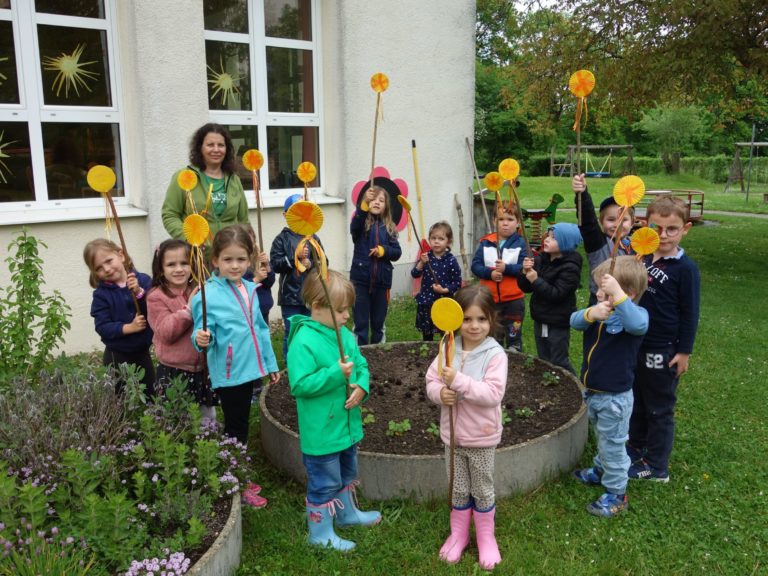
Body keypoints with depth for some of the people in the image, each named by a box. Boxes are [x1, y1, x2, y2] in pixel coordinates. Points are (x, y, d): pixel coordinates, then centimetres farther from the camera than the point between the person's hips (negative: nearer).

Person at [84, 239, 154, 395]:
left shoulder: (143, 280, -6)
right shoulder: (101, 294, -8)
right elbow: (102, 327, -13)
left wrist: (139, 292, -26)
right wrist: (129, 327, -24)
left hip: (142, 352, 2)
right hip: (117, 356, -2)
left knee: (151, 397, 17)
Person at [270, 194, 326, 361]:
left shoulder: (313, 238, 7)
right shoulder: (282, 239, -1)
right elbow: (275, 264, -10)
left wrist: (311, 263, -13)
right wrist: (295, 257, -18)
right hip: (290, 295, -3)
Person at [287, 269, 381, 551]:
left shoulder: (345, 335, 1)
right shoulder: (303, 342, -24)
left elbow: (361, 365, 8)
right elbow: (300, 385, -26)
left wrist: (361, 386, -12)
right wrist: (336, 374, -30)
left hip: (347, 425, 8)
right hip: (321, 431, -8)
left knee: (346, 475, 28)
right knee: (324, 483, 8)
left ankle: (347, 513, 50)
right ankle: (320, 533, 27)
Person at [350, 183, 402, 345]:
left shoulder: (388, 227, 7)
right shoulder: (361, 222, -3)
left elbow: (397, 252, 5)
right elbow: (354, 228, -28)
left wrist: (383, 250, -16)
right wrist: (364, 204, -42)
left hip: (382, 281, 3)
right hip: (361, 279, -3)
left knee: (378, 323, 14)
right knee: (361, 323, 2)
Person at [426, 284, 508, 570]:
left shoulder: (495, 354, -18)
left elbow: (493, 394, -26)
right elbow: (431, 380, 0)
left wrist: (459, 381, -34)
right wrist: (440, 393, -22)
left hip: (481, 437, -3)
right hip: (453, 434, 4)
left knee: (482, 490, 16)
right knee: (457, 489, 20)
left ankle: (486, 537, 37)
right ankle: (458, 533, 40)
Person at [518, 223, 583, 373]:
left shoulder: (570, 267, -17)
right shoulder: (541, 259, 2)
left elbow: (556, 294, -25)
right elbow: (526, 288, 4)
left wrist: (536, 280, -27)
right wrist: (525, 272, -14)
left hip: (558, 323, -7)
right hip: (540, 319, 7)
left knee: (559, 362, 3)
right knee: (543, 360, 18)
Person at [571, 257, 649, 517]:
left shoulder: (635, 314, -21)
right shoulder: (599, 310, -3)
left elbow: (638, 325, -45)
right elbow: (574, 321, -18)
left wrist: (617, 294, -51)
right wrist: (590, 314, -39)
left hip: (614, 397, -7)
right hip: (592, 392, 7)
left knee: (613, 445, 9)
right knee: (603, 439, 29)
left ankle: (616, 493, 26)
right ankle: (601, 471, 51)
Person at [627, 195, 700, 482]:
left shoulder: (685, 268, -15)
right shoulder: (641, 256, 1)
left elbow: (690, 313, -11)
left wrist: (684, 352, -10)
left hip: (663, 351, -6)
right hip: (636, 344, 6)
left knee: (659, 409, 8)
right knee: (637, 402, 22)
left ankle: (656, 466, 22)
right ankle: (637, 446, 41)